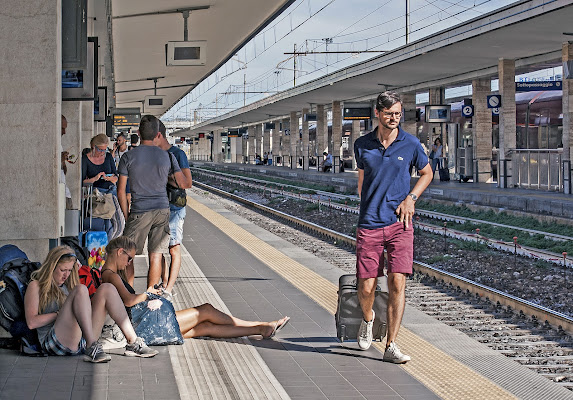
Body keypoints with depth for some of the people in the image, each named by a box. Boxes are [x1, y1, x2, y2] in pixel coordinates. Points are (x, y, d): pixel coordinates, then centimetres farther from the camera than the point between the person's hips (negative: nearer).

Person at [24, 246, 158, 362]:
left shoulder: (66, 285, 29)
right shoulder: (36, 286, 8)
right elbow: (31, 322, -5)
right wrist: (60, 313, -6)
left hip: (81, 342, 7)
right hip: (54, 344, -7)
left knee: (106, 289, -5)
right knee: (81, 289, -25)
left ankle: (133, 343, -15)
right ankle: (92, 348, -39)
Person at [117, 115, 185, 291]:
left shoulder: (128, 157, -3)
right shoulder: (167, 156, 1)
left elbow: (121, 191, -2)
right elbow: (182, 183, 7)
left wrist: (127, 216, 8)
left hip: (139, 212, -2)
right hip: (162, 210, 2)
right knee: (156, 256, 6)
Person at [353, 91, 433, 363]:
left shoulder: (411, 144, 1)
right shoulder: (362, 145, 5)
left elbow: (427, 173, 17)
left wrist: (411, 198, 2)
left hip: (399, 223, -1)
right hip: (369, 225, 1)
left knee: (397, 283, -10)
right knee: (366, 288, -1)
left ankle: (391, 346, -4)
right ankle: (367, 320, 34)